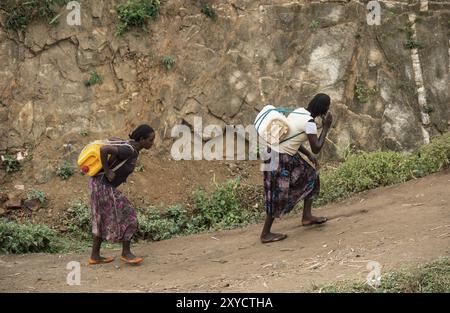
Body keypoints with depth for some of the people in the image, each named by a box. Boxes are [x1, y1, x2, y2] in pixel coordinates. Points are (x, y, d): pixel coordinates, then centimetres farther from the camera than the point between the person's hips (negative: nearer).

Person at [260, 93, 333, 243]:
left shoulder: (299, 111, 6)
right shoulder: (310, 123, -21)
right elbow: (316, 149, -16)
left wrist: (308, 154, 10)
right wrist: (326, 127, -9)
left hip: (287, 154, 9)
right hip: (279, 159, -9)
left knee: (310, 177, 18)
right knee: (279, 197, 2)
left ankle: (307, 217, 26)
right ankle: (265, 234, 14)